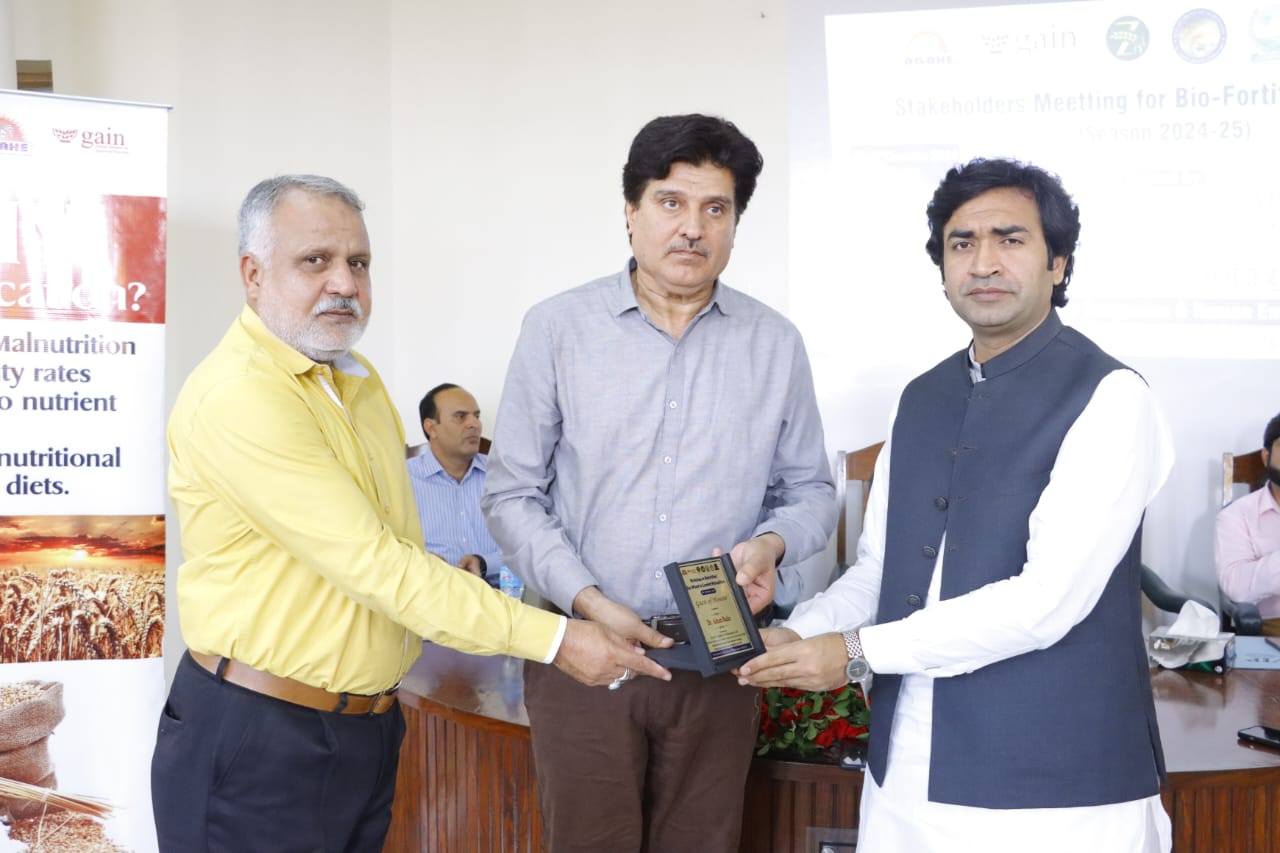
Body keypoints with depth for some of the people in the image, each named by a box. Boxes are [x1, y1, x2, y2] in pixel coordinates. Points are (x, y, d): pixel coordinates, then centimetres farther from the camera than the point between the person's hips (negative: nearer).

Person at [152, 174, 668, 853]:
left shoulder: (359, 380, 10)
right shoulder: (236, 395, -20)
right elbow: (374, 565, -24)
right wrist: (553, 639, -23)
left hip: (370, 726, 8)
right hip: (259, 740, -8)